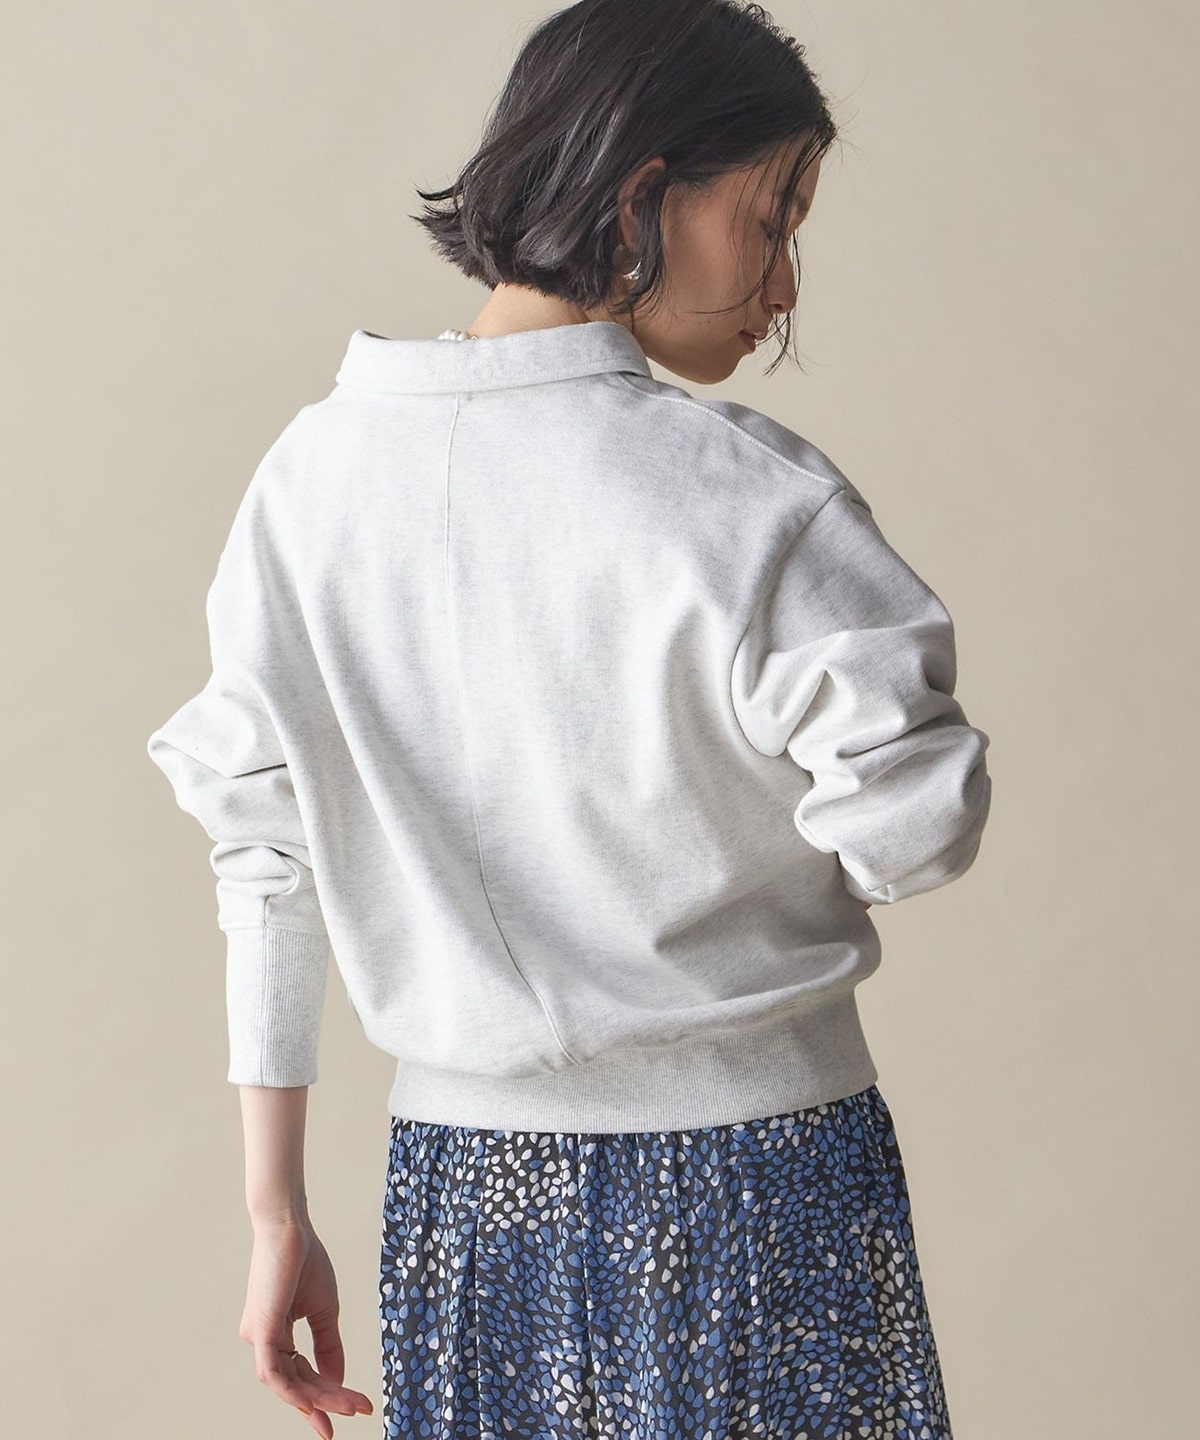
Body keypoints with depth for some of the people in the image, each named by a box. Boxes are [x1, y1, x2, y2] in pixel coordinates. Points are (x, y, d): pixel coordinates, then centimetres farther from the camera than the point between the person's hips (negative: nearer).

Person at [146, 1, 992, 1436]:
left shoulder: (316, 472, -2)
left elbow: (263, 856, 0)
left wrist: (277, 1214, 7)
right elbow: (913, 833, -13)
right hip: (756, 1164, -4)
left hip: (462, 1174, 4)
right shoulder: (751, 497, -16)